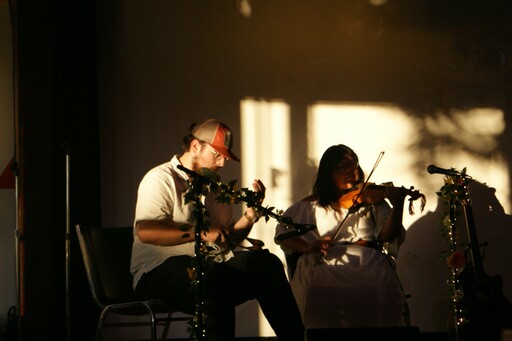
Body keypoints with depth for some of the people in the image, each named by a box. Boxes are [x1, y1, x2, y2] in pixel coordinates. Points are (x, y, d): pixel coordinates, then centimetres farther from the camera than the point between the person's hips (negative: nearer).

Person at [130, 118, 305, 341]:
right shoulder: (161, 179, -5)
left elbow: (231, 236, 21)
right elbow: (145, 231, -21)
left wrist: (252, 212, 2)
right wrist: (200, 231, -28)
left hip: (209, 265, 7)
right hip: (161, 270, -7)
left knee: (265, 262, -15)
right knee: (217, 278, -37)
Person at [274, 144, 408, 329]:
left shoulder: (371, 200, 20)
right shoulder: (311, 206, 21)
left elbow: (386, 236, 6)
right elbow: (283, 233, 10)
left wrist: (398, 205, -13)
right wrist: (308, 248, -10)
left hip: (367, 261, 0)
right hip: (324, 264, 0)